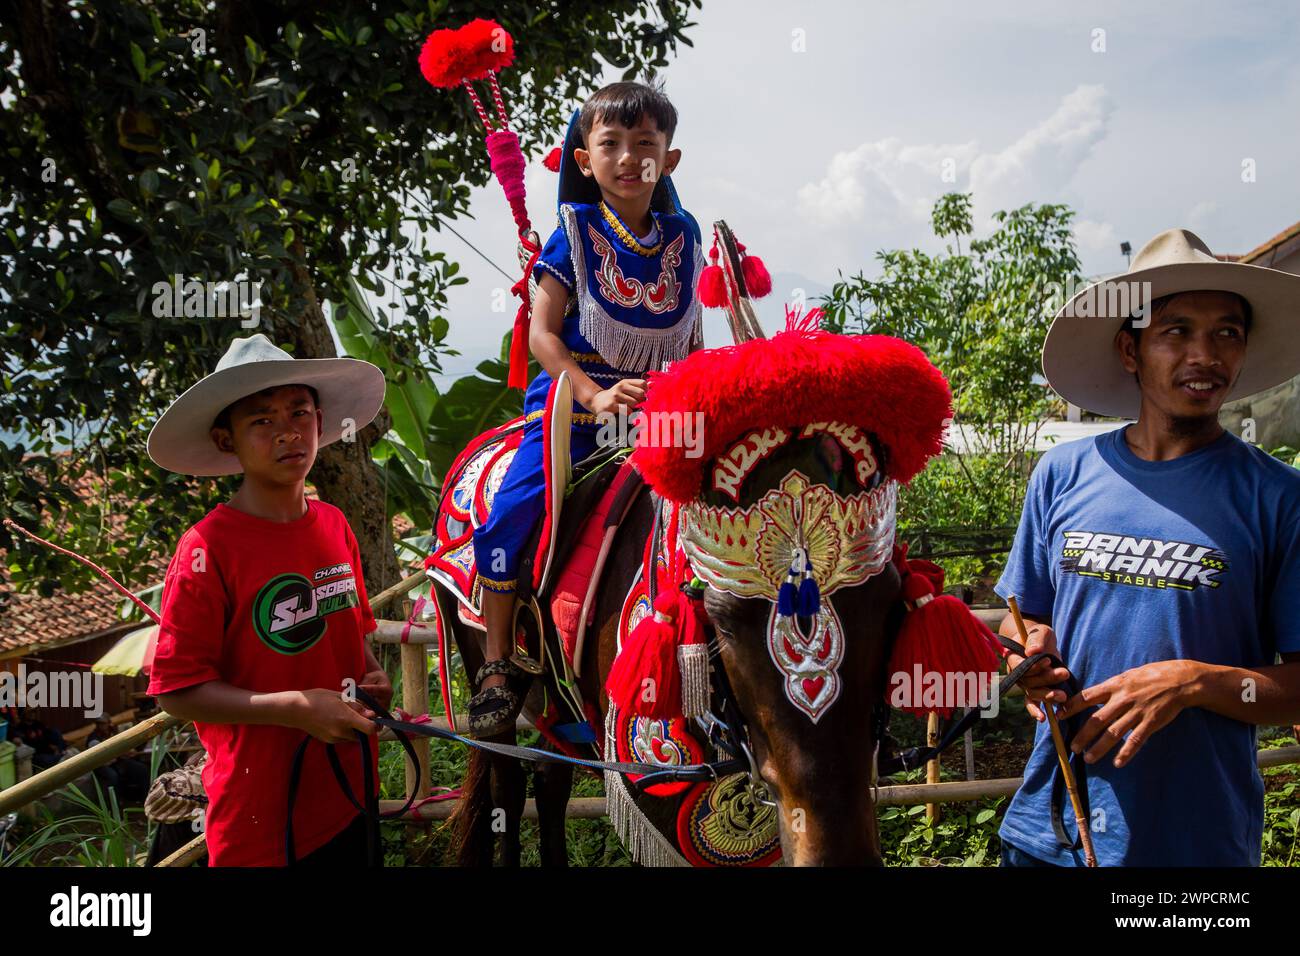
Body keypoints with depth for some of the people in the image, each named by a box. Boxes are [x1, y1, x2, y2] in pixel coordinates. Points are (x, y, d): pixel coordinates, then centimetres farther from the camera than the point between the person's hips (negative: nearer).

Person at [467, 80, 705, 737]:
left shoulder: (683, 235, 7)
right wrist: (594, 395, -21)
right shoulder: (576, 234, -3)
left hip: (658, 406, 3)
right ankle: (499, 664, -5)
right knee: (512, 509, -19)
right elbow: (542, 332, -8)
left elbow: (692, 335, 15)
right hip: (573, 398, -3)